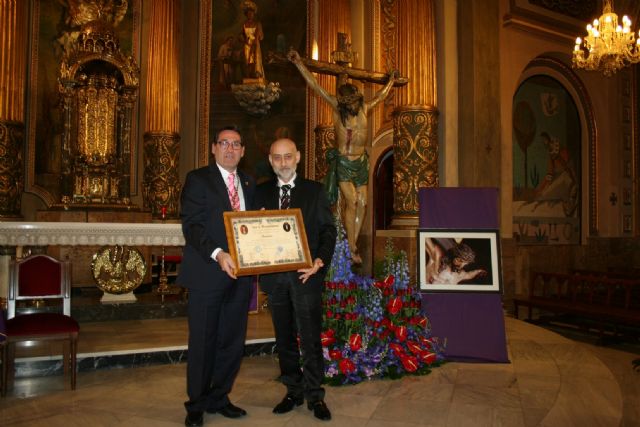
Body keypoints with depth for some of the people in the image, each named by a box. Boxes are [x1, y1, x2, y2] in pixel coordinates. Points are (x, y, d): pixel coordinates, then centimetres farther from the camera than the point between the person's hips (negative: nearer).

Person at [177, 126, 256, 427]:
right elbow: (191, 225, -11)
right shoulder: (197, 179, -1)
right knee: (202, 342, 5)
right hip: (207, 274, -5)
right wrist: (218, 254, -24)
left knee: (233, 342, 11)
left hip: (240, 274, 5)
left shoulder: (249, 184, 15)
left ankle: (218, 398, 27)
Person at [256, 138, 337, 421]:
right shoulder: (260, 193, 10)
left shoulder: (314, 191, 4)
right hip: (274, 276, 3)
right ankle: (293, 391, 26)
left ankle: (315, 395, 13)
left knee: (310, 337, 0)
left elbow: (328, 230, 1)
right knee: (284, 339, 12)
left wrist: (321, 260, -13)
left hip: (306, 274, -3)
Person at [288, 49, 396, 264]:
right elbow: (315, 85, -6)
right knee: (351, 202, -13)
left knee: (361, 204, 3)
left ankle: (352, 244, 11)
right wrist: (299, 63, -7)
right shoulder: (337, 108, -5)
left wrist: (391, 81, 40)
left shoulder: (364, 109, 6)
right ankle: (352, 248, -6)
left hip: (361, 162, 5)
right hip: (343, 162, -5)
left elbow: (380, 95, 26)